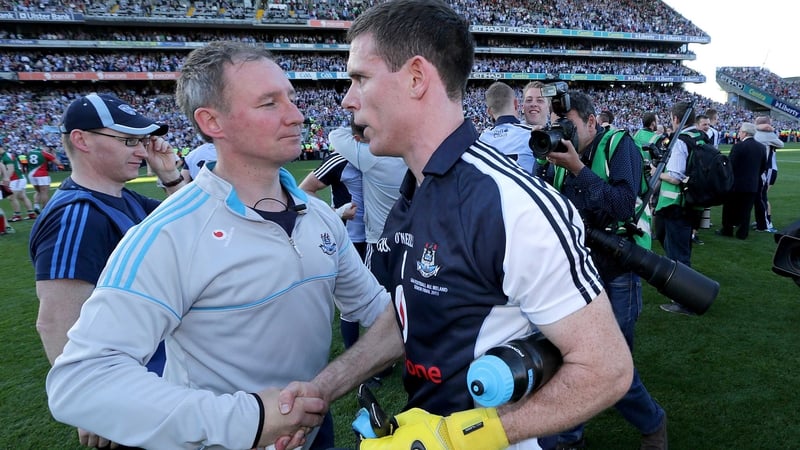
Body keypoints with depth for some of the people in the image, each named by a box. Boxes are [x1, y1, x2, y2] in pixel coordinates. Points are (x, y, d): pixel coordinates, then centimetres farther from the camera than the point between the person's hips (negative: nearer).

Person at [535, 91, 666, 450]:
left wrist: (577, 169, -25)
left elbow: (623, 206, -22)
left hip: (615, 275, -4)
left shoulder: (619, 144, -7)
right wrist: (549, 164, -12)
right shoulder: (562, 152, 6)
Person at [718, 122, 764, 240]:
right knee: (745, 210, 9)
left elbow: (730, 164, -16)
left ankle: (727, 230, 17)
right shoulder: (761, 147, 4)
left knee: (730, 208, 10)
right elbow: (764, 166, 10)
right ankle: (742, 233, 12)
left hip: (736, 183, -5)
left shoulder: (738, 146, -16)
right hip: (753, 184, 5)